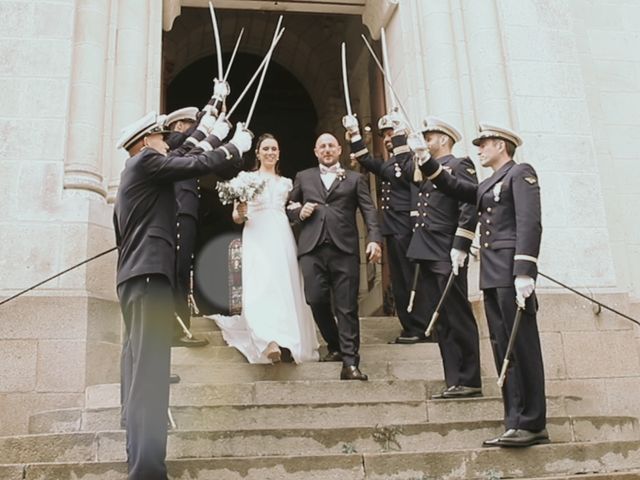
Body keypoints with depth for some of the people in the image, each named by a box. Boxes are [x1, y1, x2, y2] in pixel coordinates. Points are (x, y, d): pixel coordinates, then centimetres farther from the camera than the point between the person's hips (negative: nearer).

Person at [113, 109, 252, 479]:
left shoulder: (134, 173, 27)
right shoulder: (146, 160, -1)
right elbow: (197, 164, -6)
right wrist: (236, 147, 9)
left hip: (136, 275, 11)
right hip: (150, 273, -11)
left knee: (139, 369, 10)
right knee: (150, 370, -18)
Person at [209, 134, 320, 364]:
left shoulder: (286, 183, 21)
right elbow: (236, 217, 5)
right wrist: (240, 213, -16)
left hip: (282, 237, 4)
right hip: (256, 237, -4)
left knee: (285, 287, -3)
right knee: (260, 287, -19)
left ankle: (284, 341, 1)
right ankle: (270, 341, -31)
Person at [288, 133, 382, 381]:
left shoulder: (355, 179, 15)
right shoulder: (303, 177, 21)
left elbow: (369, 210, 5)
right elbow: (289, 208, 23)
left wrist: (374, 239, -10)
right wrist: (299, 213, -1)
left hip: (344, 249, -1)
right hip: (313, 249, 2)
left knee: (347, 307, -5)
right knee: (316, 301, -5)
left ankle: (350, 363, -2)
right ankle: (335, 346, 20)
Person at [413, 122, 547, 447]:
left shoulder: (520, 173, -1)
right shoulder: (488, 186, 25)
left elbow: (530, 223, -13)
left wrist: (524, 271, -22)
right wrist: (425, 160, 18)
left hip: (512, 272, -9)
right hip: (492, 276, 9)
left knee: (522, 347, -6)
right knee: (503, 350, 6)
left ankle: (532, 425, -2)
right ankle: (515, 424, 10)